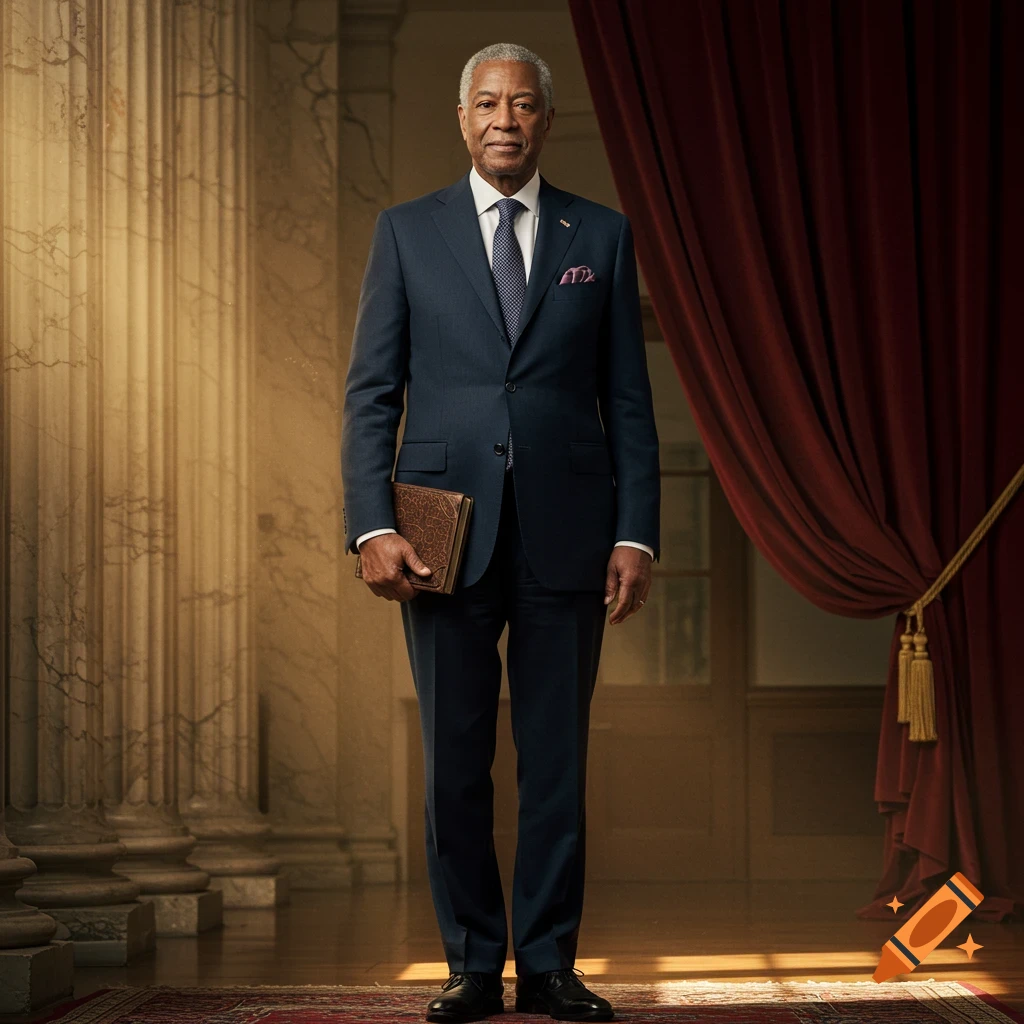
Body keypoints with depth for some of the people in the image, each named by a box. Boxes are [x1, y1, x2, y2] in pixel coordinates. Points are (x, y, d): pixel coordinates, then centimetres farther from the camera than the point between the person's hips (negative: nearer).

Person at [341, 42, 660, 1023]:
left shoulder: (602, 235, 9)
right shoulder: (407, 231, 8)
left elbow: (629, 400, 8)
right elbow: (370, 392, 4)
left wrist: (636, 534, -1)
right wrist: (372, 527, -7)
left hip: (567, 536, 0)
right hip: (447, 535, 0)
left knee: (557, 762, 3)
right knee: (454, 764, 3)